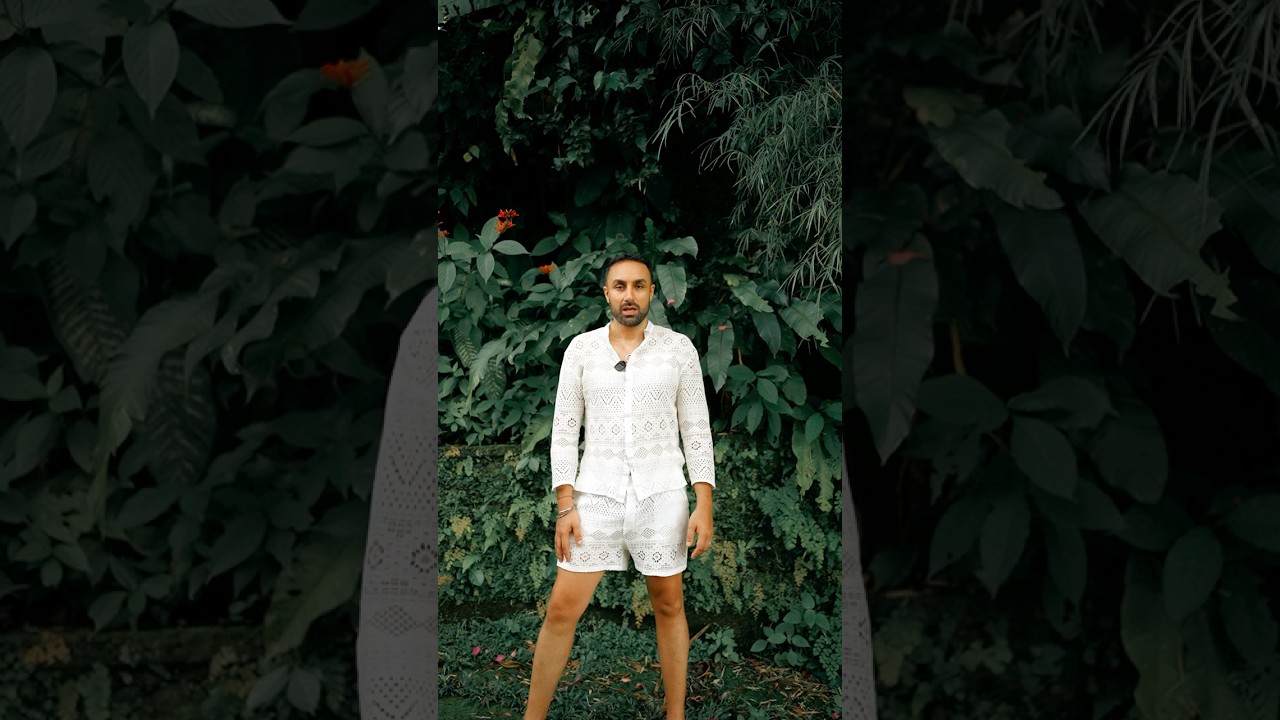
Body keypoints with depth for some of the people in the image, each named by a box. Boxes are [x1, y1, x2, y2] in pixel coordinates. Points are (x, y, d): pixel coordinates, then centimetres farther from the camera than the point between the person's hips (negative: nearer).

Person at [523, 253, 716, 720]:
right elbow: (565, 431, 2)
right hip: (597, 495, 1)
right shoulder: (581, 348, 2)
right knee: (562, 610, -1)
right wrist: (565, 506, -5)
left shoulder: (679, 348, 0)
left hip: (661, 496, 0)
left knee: (669, 606, 9)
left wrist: (704, 506, -6)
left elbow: (697, 430, 0)